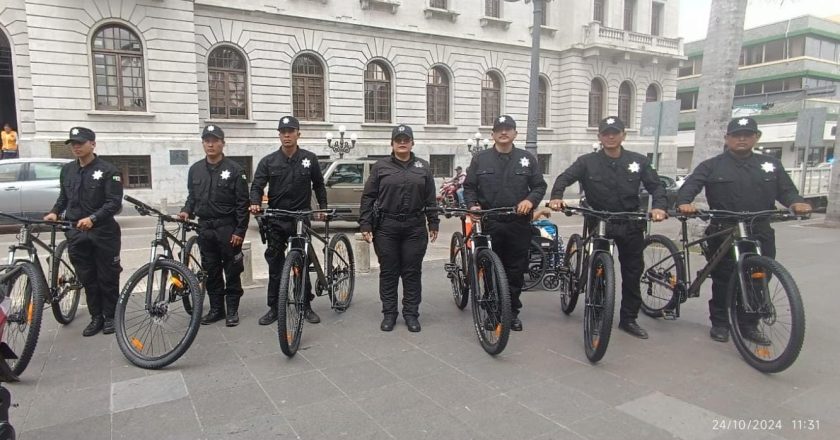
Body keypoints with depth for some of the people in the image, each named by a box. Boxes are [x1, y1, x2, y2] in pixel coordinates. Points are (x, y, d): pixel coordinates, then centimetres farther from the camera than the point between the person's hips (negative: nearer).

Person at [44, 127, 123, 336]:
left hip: (103, 231, -5)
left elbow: (114, 202, -13)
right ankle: (96, 317, 19)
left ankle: (110, 316, 16)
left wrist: (92, 218, -25)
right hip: (76, 232, 5)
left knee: (107, 277, 4)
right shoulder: (67, 170, 11)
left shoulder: (108, 170, -6)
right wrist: (54, 212, 0)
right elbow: (63, 197, 20)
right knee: (87, 278, 9)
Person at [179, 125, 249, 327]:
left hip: (228, 228, -5)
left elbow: (242, 203, -7)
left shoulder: (234, 169, -6)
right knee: (211, 271, 11)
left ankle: (232, 310, 13)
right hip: (205, 228, 5)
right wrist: (187, 210, -2)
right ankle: (216, 308, 21)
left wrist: (240, 231, -12)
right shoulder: (195, 169, 9)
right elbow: (192, 196, 19)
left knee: (232, 271, 3)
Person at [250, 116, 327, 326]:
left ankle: (306, 306, 18)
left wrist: (323, 207, 6)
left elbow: (318, 185, 13)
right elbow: (257, 186, -3)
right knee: (275, 265, 7)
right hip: (276, 220, 1)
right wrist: (255, 203, -22)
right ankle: (274, 308, 16)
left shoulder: (309, 159, 2)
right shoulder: (268, 161, 1)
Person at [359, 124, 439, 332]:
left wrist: (433, 224, 7)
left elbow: (430, 199, 11)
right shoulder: (380, 166, 4)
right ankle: (389, 313, 18)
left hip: (415, 228, 1)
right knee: (388, 272, 6)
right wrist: (365, 225, -4)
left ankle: (411, 313, 18)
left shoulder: (423, 167, 9)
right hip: (386, 228, -1)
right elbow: (368, 197, 2)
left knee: (412, 272, 6)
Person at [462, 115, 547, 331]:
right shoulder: (480, 159, 6)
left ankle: (512, 311, 20)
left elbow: (540, 186, 8)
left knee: (516, 270, 6)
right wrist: (473, 205, -10)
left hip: (518, 224, 1)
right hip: (489, 223, 0)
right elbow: (469, 187, 8)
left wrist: (530, 200, -12)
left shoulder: (527, 159, 8)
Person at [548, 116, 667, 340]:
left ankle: (629, 319, 22)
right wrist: (556, 197, -30)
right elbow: (564, 178, -10)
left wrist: (659, 206, -18)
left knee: (633, 272, 8)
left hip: (631, 224, 2)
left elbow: (655, 186, 1)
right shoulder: (588, 161, -2)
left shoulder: (638, 161, 2)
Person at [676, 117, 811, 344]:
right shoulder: (712, 166, 4)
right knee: (723, 281, 4)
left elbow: (786, 189, 14)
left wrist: (796, 202, -9)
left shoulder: (771, 165, 14)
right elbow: (689, 186, -7)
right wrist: (684, 203, -28)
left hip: (760, 236, 3)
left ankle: (750, 324, 22)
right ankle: (719, 323, 17)